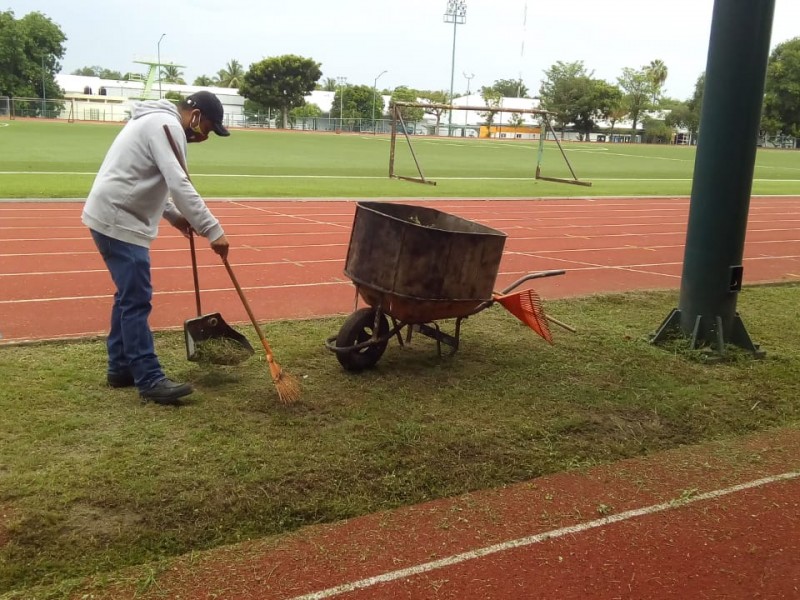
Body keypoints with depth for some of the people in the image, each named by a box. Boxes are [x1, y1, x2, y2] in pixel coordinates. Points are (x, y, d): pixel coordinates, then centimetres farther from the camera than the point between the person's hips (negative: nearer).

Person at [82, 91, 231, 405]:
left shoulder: (156, 121, 20)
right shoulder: (167, 126, -13)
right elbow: (180, 185, -24)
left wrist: (173, 215, 18)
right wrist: (213, 231, -25)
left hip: (114, 215, 11)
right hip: (118, 220, -11)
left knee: (129, 296, 15)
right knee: (137, 300, -11)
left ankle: (121, 368, 22)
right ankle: (150, 380, -9)